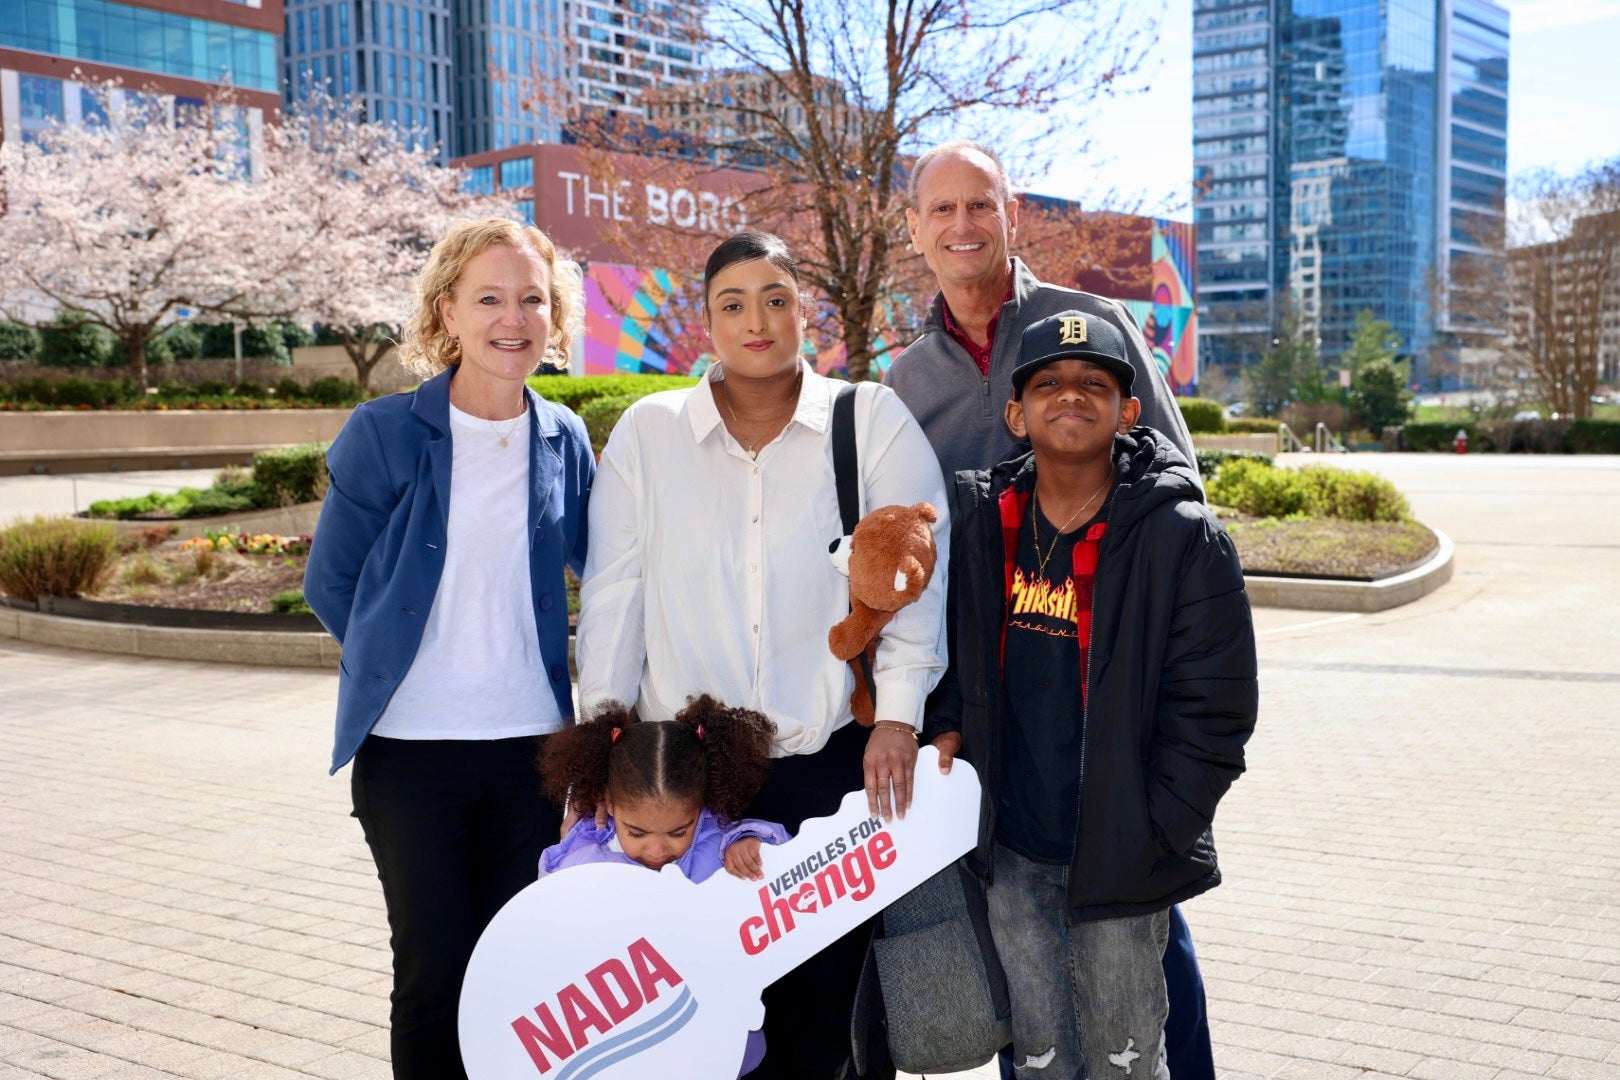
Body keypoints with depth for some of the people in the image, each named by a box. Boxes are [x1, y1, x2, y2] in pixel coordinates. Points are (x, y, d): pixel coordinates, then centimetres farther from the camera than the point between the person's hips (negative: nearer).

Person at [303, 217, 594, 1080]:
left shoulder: (563, 440, 4)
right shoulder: (386, 433, -6)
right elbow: (330, 584, 2)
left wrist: (581, 679, 5)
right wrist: (395, 657, 3)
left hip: (531, 742, 3)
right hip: (411, 747, -3)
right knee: (435, 976, 6)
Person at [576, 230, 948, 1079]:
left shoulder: (875, 421, 2)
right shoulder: (646, 431, 6)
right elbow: (613, 593, 6)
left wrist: (899, 713, -11)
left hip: (834, 760, -1)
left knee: (825, 994, 6)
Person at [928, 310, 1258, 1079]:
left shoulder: (1183, 539, -12)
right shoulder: (980, 516, 0)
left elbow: (1212, 714, -11)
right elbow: (955, 640, 16)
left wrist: (1147, 841, -12)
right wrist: (946, 723, 0)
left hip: (1119, 866, -3)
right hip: (1013, 854, 3)